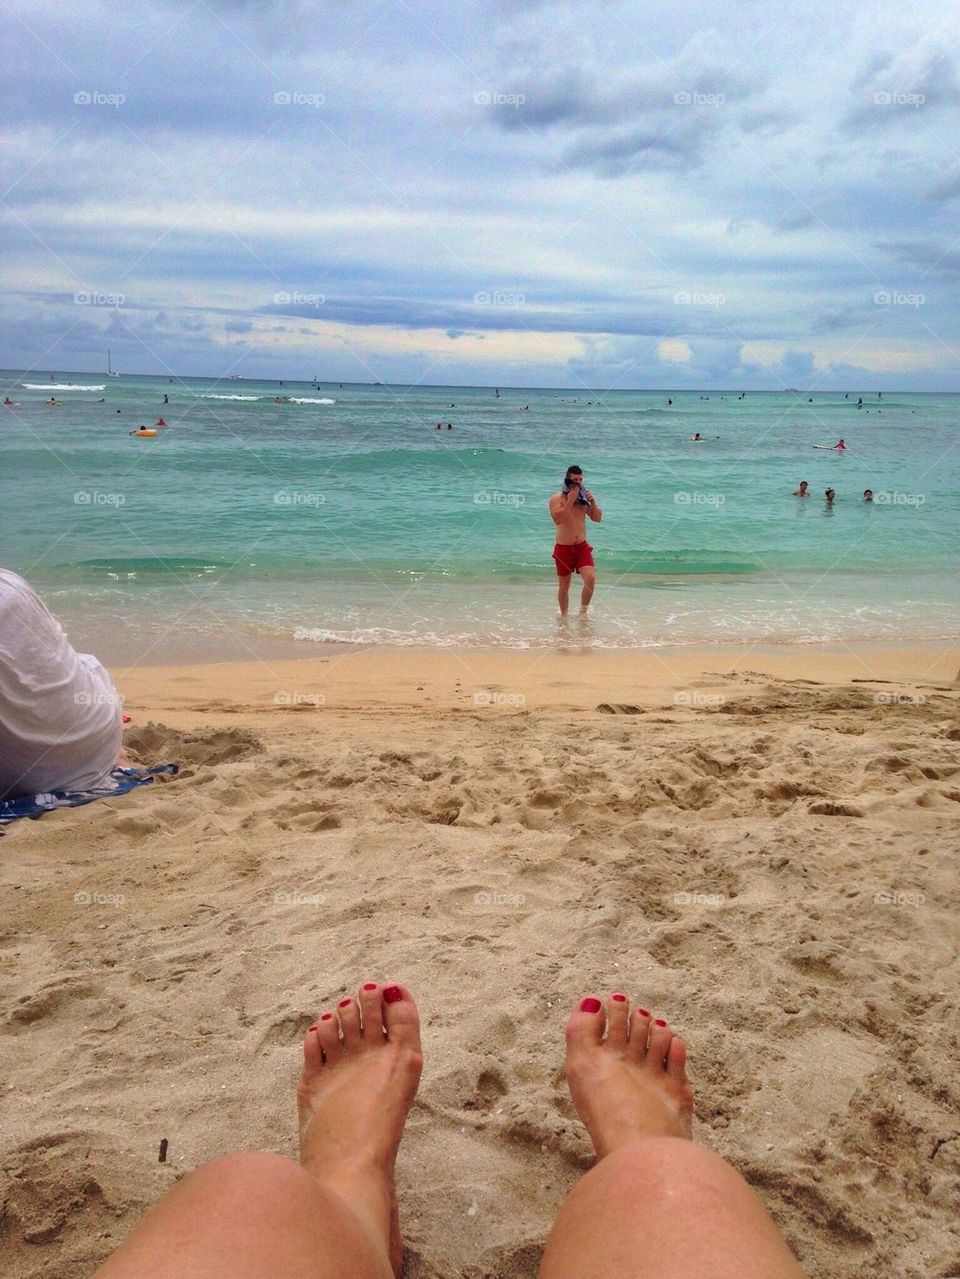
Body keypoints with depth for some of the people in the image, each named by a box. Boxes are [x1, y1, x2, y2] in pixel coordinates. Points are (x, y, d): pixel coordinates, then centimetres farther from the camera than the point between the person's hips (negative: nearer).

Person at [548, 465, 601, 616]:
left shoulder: (583, 498, 8)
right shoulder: (557, 498, -5)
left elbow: (597, 518, 9)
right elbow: (557, 518, -22)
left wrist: (593, 503, -7)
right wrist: (570, 500, -23)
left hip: (582, 546, 3)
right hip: (563, 548, -3)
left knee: (591, 578, -15)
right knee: (564, 585, 7)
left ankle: (583, 612, 3)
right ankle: (564, 616, 23)